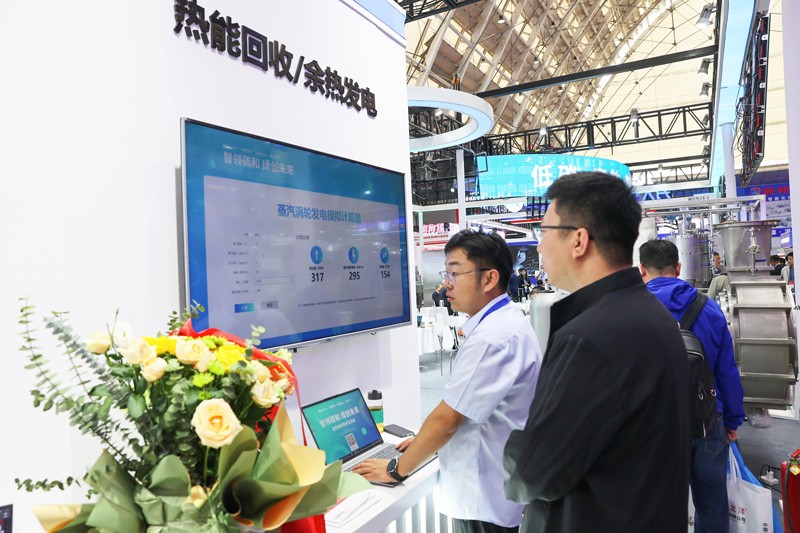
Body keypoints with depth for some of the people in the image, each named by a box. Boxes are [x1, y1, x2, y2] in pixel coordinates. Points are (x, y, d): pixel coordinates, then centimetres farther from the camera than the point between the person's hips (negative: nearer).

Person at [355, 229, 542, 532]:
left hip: (486, 500, -9)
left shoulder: (492, 337, -27)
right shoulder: (501, 323, 6)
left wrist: (397, 469, -11)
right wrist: (428, 441, 11)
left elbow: (446, 418, -23)